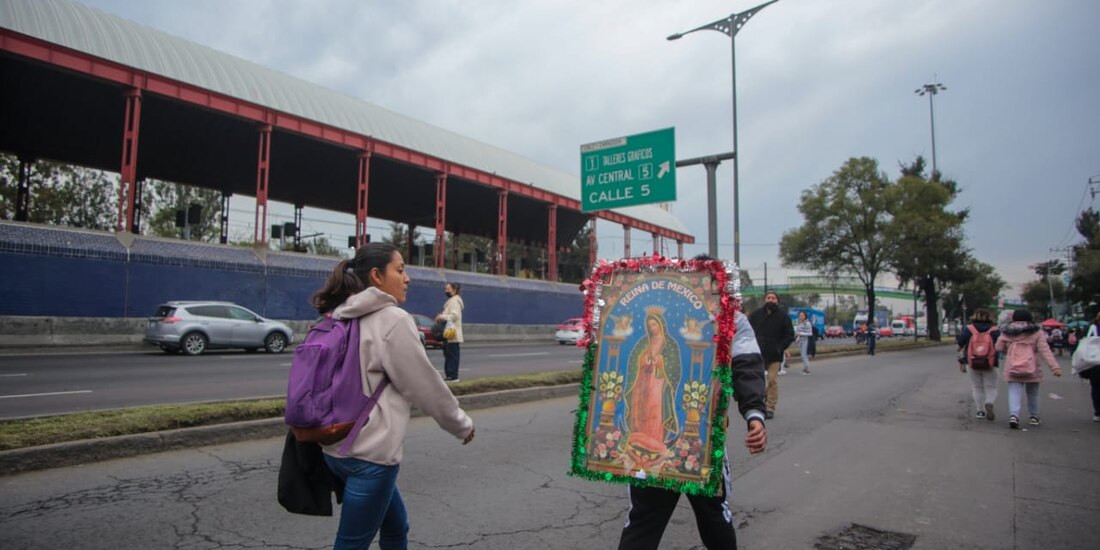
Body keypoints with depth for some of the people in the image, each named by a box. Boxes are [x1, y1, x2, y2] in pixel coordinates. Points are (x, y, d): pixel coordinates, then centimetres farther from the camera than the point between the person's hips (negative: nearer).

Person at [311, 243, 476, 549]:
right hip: (369, 453, -9)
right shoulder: (393, 319, -15)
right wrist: (462, 425, 3)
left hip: (339, 448, 9)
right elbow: (426, 386, -10)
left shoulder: (342, 319, 8)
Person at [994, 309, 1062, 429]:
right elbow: (1045, 350, -7)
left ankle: (1013, 415, -23)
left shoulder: (1007, 333, 5)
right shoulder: (1036, 333, 1)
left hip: (1012, 369, 0)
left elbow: (999, 347, 4)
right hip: (1032, 369, 0)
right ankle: (1034, 417, 28)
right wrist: (1055, 366, -12)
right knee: (1033, 394, 17)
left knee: (1014, 393, -3)